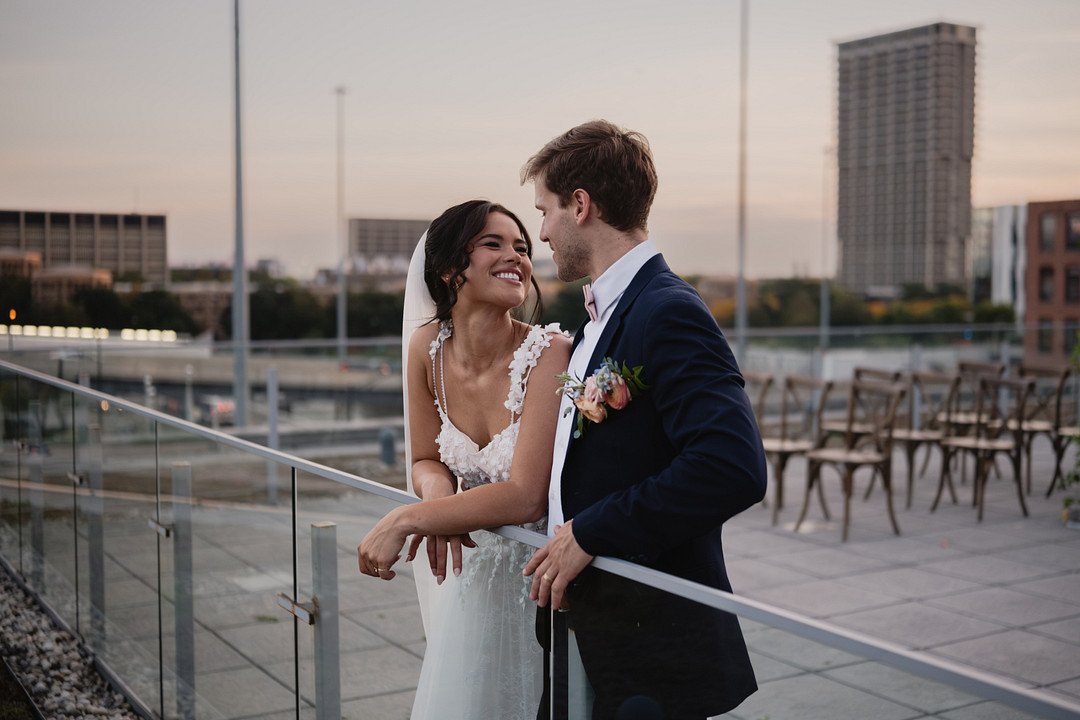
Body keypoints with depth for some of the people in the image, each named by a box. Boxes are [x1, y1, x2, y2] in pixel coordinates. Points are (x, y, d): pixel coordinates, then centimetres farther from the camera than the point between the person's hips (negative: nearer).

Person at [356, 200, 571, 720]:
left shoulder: (548, 353, -24)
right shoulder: (428, 347, -8)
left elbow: (525, 497, -28)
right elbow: (425, 460, 3)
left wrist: (406, 519, -27)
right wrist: (438, 491, -19)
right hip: (471, 574, 5)